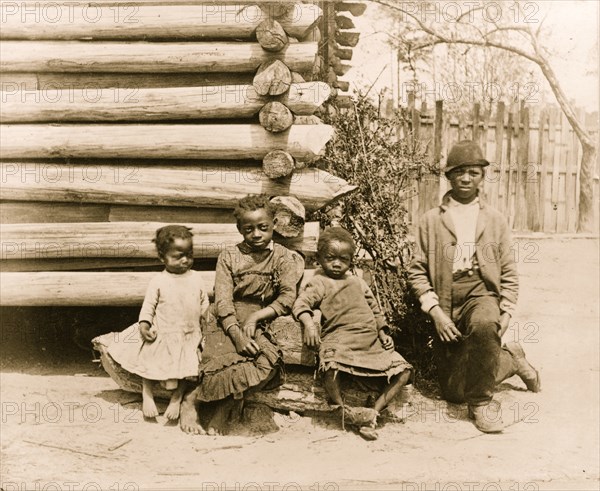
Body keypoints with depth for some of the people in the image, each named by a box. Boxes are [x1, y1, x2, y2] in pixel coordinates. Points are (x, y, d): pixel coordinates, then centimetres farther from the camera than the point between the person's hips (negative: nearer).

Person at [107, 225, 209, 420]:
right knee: (150, 365, 5)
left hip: (189, 337, 2)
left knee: (184, 370, -1)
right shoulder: (158, 281, -8)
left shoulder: (196, 278, 1)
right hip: (161, 335, -1)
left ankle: (176, 399, 12)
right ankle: (147, 395, 20)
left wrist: (203, 321, 5)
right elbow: (149, 305, -5)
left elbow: (204, 303, 10)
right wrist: (144, 324, -18)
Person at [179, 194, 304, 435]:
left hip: (259, 327, 1)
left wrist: (256, 317, -15)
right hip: (227, 325, -1)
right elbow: (223, 300, -5)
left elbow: (287, 298, -3)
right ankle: (190, 400, -5)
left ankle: (224, 407, -13)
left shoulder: (283, 258, 7)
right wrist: (237, 335, -19)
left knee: (269, 363, -30)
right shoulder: (229, 257, 5)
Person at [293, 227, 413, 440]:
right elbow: (301, 303, -11)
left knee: (403, 370, -6)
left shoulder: (357, 282, 24)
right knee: (330, 365, -39)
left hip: (371, 342, 6)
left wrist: (383, 332, 16)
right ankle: (344, 410, -19)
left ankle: (374, 411, -6)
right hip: (340, 340, -6)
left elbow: (374, 308, 29)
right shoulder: (320, 283, 6)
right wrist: (308, 323, -31)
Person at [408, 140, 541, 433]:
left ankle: (481, 402, -17)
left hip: (481, 293, -1)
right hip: (446, 303, 1)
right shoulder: (431, 220, 6)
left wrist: (506, 313, -4)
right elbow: (417, 272, 2)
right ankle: (511, 359, 29)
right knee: (453, 393, 1)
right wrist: (435, 311, -10)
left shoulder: (495, 220, 10)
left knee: (484, 325, -40)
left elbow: (509, 273, 10)